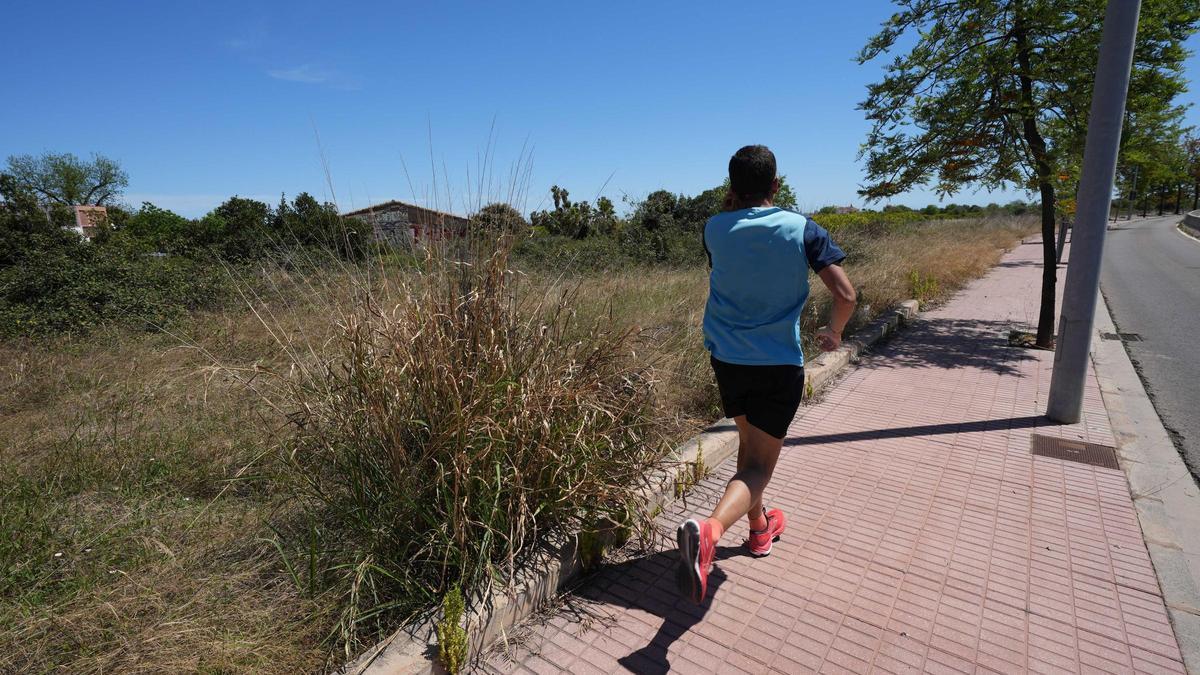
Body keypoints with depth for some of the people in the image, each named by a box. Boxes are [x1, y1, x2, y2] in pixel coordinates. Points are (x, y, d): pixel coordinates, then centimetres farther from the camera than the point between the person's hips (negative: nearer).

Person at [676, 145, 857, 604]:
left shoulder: (715, 229, -2)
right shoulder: (803, 230, -7)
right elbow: (845, 295, -10)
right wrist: (834, 333, 11)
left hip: (727, 359, 4)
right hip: (780, 364, -3)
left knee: (750, 443, 25)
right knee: (757, 464, -1)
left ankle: (760, 527, 42)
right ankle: (710, 529, -27)